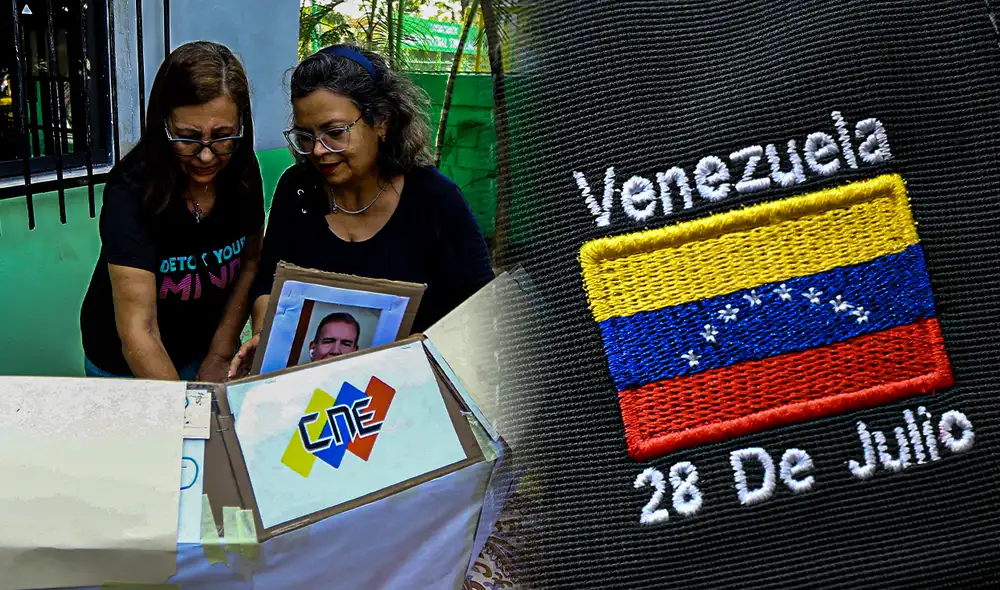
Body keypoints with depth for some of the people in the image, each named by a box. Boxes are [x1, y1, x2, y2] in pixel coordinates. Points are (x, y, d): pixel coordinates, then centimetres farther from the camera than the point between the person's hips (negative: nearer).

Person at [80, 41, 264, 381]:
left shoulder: (242, 175, -13)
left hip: (209, 347, 4)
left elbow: (251, 261, 1)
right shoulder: (131, 192, -29)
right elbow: (138, 331, -33)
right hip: (128, 366, -4)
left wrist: (220, 356, -7)